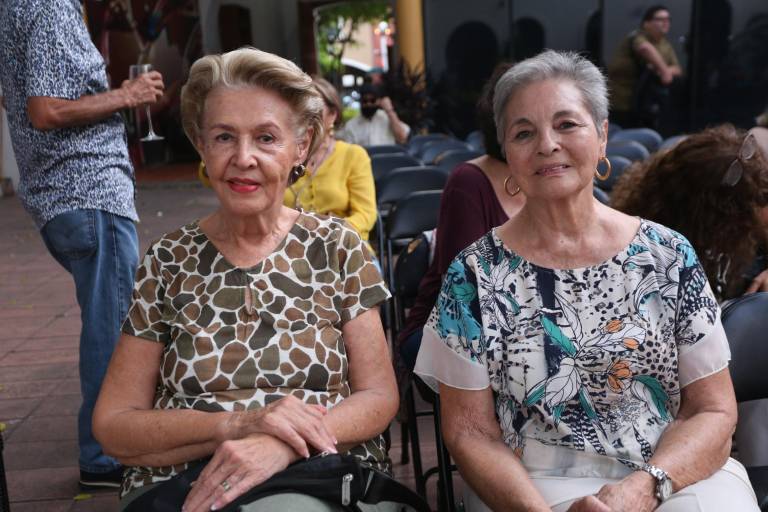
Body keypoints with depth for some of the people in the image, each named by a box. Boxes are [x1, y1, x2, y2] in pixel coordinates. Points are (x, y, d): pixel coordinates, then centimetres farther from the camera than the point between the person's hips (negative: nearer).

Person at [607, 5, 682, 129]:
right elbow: (645, 48, -37)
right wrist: (664, 70, -37)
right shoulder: (637, 37, -13)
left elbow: (678, 70, 10)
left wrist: (669, 71, -13)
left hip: (647, 106, 8)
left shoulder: (665, 45, 13)